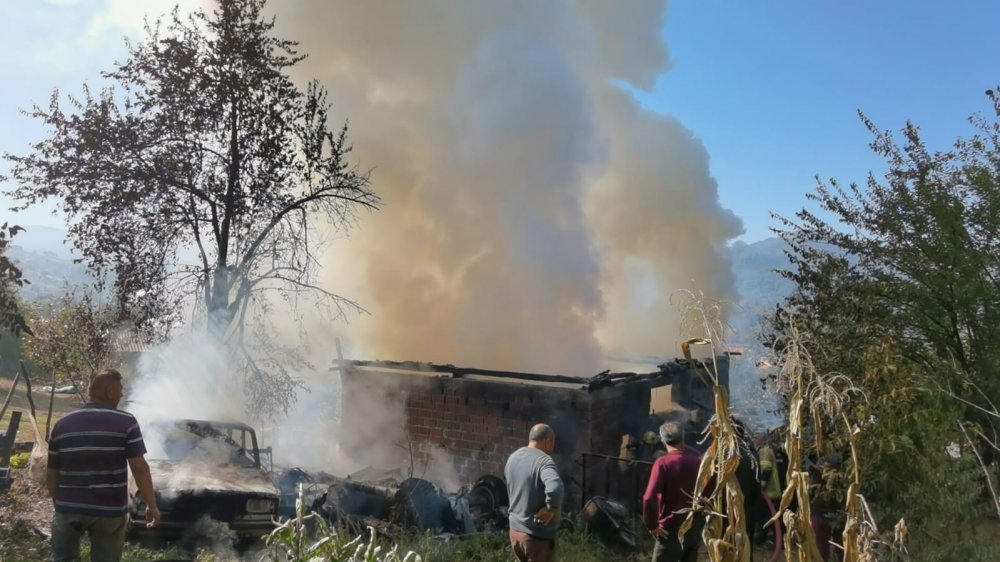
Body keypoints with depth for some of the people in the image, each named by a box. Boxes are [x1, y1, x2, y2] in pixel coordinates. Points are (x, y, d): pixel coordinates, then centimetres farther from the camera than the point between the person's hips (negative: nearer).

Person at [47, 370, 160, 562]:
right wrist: (152, 505, -4)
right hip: (110, 510, -3)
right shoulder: (126, 422, -9)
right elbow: (140, 468, -13)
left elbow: (52, 474, 7)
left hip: (68, 509, 3)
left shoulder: (62, 424, 4)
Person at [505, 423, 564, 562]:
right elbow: (555, 488, -39)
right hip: (538, 536, -8)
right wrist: (550, 509, -24)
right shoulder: (543, 460, -21)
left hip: (515, 530, 8)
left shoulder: (513, 457, 7)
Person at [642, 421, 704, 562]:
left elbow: (649, 498, -25)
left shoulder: (663, 463, -16)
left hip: (671, 530, -5)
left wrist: (652, 525, -13)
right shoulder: (698, 461, -1)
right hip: (695, 528, 5)